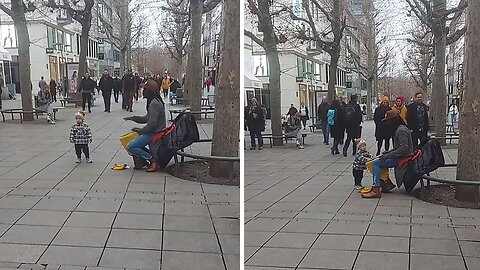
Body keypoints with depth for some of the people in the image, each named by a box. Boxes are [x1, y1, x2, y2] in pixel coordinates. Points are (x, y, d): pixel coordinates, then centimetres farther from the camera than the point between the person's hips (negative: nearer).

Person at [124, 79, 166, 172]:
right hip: (153, 132, 11)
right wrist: (133, 118, 11)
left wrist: (141, 130, -14)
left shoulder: (154, 104, -21)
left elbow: (152, 123, -26)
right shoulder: (153, 101, 14)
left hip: (154, 133, -11)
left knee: (131, 147, -13)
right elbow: (147, 118, 20)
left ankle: (153, 160, -10)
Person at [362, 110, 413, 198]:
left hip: (402, 158, -11)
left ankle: (376, 190, -25)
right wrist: (389, 152, 12)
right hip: (401, 156, 11)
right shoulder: (400, 128, 16)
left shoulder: (401, 130, -17)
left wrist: (389, 155, -24)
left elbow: (404, 147, -26)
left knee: (376, 163, -16)